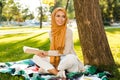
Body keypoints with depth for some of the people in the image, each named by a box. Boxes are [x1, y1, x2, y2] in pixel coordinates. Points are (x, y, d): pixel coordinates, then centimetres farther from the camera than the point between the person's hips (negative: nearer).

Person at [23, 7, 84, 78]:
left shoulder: (68, 31, -14)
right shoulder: (51, 32, 2)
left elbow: (65, 51, -17)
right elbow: (53, 49, 7)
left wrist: (47, 53, -16)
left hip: (69, 60, -5)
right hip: (56, 61, 5)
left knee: (70, 58, -39)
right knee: (36, 57, -9)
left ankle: (51, 70, -13)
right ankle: (58, 73, -24)